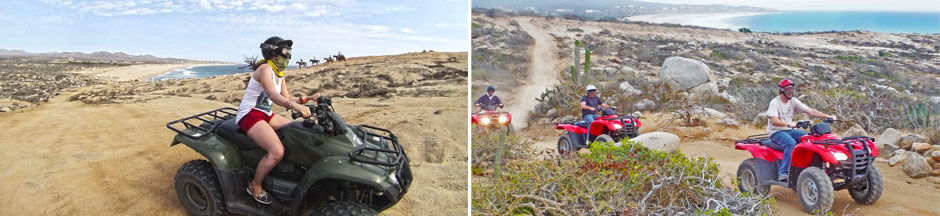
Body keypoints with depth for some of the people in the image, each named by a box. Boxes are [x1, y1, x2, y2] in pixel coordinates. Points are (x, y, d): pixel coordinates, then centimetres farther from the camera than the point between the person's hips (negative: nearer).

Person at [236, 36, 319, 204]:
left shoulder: (279, 74, 13)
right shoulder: (264, 69, -17)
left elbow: (287, 98, 11)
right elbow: (273, 96, -33)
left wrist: (308, 98, -5)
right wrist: (295, 106, -50)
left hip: (266, 115, 10)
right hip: (249, 115, -10)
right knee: (277, 152, -27)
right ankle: (255, 186, -7)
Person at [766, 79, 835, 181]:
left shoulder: (793, 101, 6)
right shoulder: (774, 103, -13)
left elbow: (810, 111, 1)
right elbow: (774, 121, -26)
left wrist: (828, 116, -10)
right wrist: (788, 124, -42)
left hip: (789, 130, 7)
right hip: (776, 132, -7)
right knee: (791, 143, -33)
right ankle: (783, 173, -32)